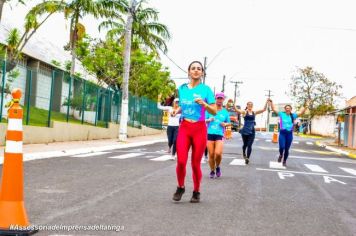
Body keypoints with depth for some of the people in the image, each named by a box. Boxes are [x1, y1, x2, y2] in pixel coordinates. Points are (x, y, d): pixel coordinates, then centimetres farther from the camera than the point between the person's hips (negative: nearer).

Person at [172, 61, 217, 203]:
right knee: (181, 161, -8)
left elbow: (214, 111, -6)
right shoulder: (181, 88, 8)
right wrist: (176, 111, 7)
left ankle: (196, 192, 22)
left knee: (195, 163, 2)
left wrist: (204, 104, -21)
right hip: (184, 128, 2)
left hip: (199, 129, -2)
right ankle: (180, 187, 18)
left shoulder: (206, 89, -3)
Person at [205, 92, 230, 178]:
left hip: (219, 135, 0)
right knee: (211, 154, 1)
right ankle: (212, 171, 21)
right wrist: (209, 120, -12)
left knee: (218, 153, -17)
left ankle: (217, 166, 14)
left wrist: (225, 124, -3)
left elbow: (228, 123, 19)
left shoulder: (225, 112, 8)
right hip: (210, 134, 0)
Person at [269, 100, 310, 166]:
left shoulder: (293, 115, 6)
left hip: (289, 134, 2)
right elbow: (274, 109, 4)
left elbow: (301, 112, 5)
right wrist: (271, 102, -2)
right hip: (282, 133, -2)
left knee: (287, 149, 8)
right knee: (282, 147, -15)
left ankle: (284, 161, 25)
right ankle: (281, 155, 19)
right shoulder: (281, 114, 3)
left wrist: (305, 106, -5)